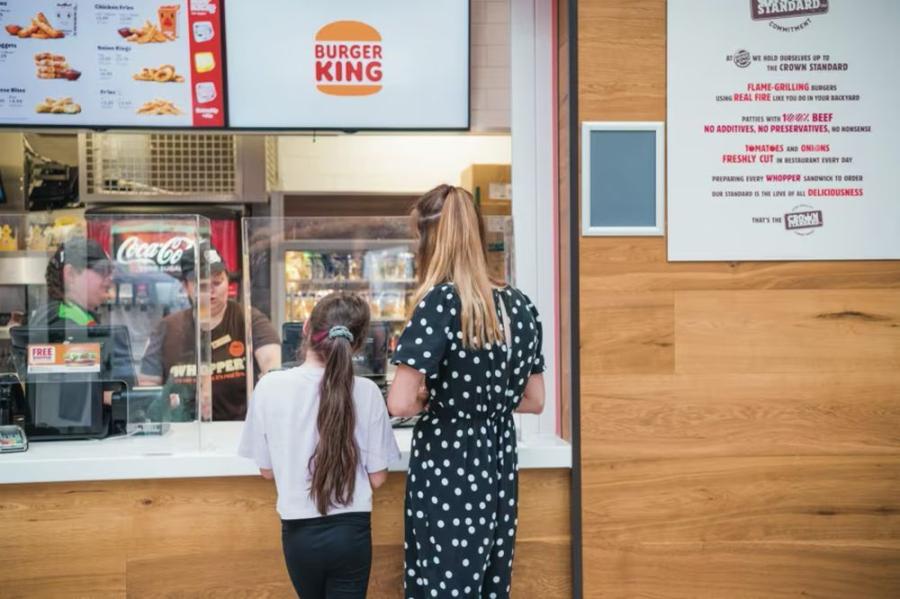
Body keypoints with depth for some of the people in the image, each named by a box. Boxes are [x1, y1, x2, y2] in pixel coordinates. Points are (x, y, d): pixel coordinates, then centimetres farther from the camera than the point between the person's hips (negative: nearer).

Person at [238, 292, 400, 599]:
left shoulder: (270, 386, -11)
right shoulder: (366, 391, -13)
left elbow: (267, 470, 0)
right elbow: (377, 477, -5)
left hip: (300, 532, 2)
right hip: (351, 530, -1)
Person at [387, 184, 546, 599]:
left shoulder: (441, 302, -16)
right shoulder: (521, 305, 2)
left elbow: (400, 403, -21)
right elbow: (533, 401, 10)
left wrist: (430, 398, -2)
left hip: (447, 470, -6)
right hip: (498, 468, 6)